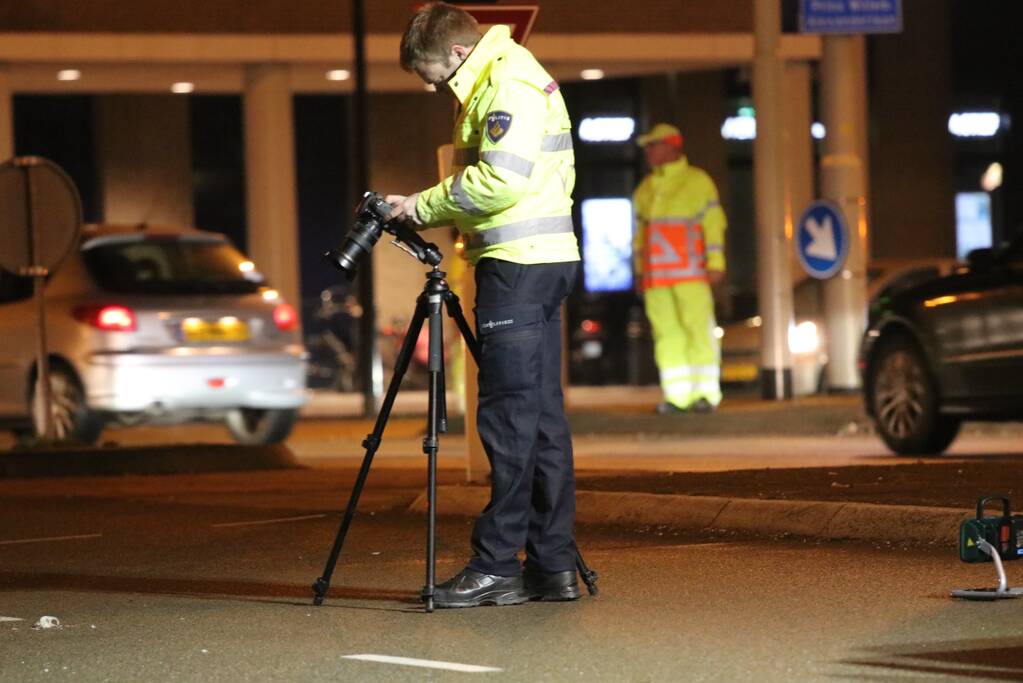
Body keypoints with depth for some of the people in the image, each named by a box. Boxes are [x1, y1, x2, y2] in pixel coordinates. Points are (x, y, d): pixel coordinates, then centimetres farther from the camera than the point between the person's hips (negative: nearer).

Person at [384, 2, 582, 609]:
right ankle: (554, 564, 8)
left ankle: (497, 566, -8)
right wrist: (433, 213, 13)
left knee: (510, 416, -9)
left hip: (517, 263, -11)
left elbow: (499, 181, -21)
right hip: (548, 261, 11)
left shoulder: (507, 85, -12)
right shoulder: (518, 77, 21)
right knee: (543, 413, 8)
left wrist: (423, 206, -9)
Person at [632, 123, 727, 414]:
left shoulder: (697, 181, 1)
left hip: (690, 273, -5)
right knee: (667, 334, 0)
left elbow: (714, 223, -4)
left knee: (698, 328, -9)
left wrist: (715, 263, -12)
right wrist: (639, 270, 15)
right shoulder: (645, 188, 18)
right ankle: (677, 395, 1)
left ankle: (705, 393, -8)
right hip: (656, 276, 5)